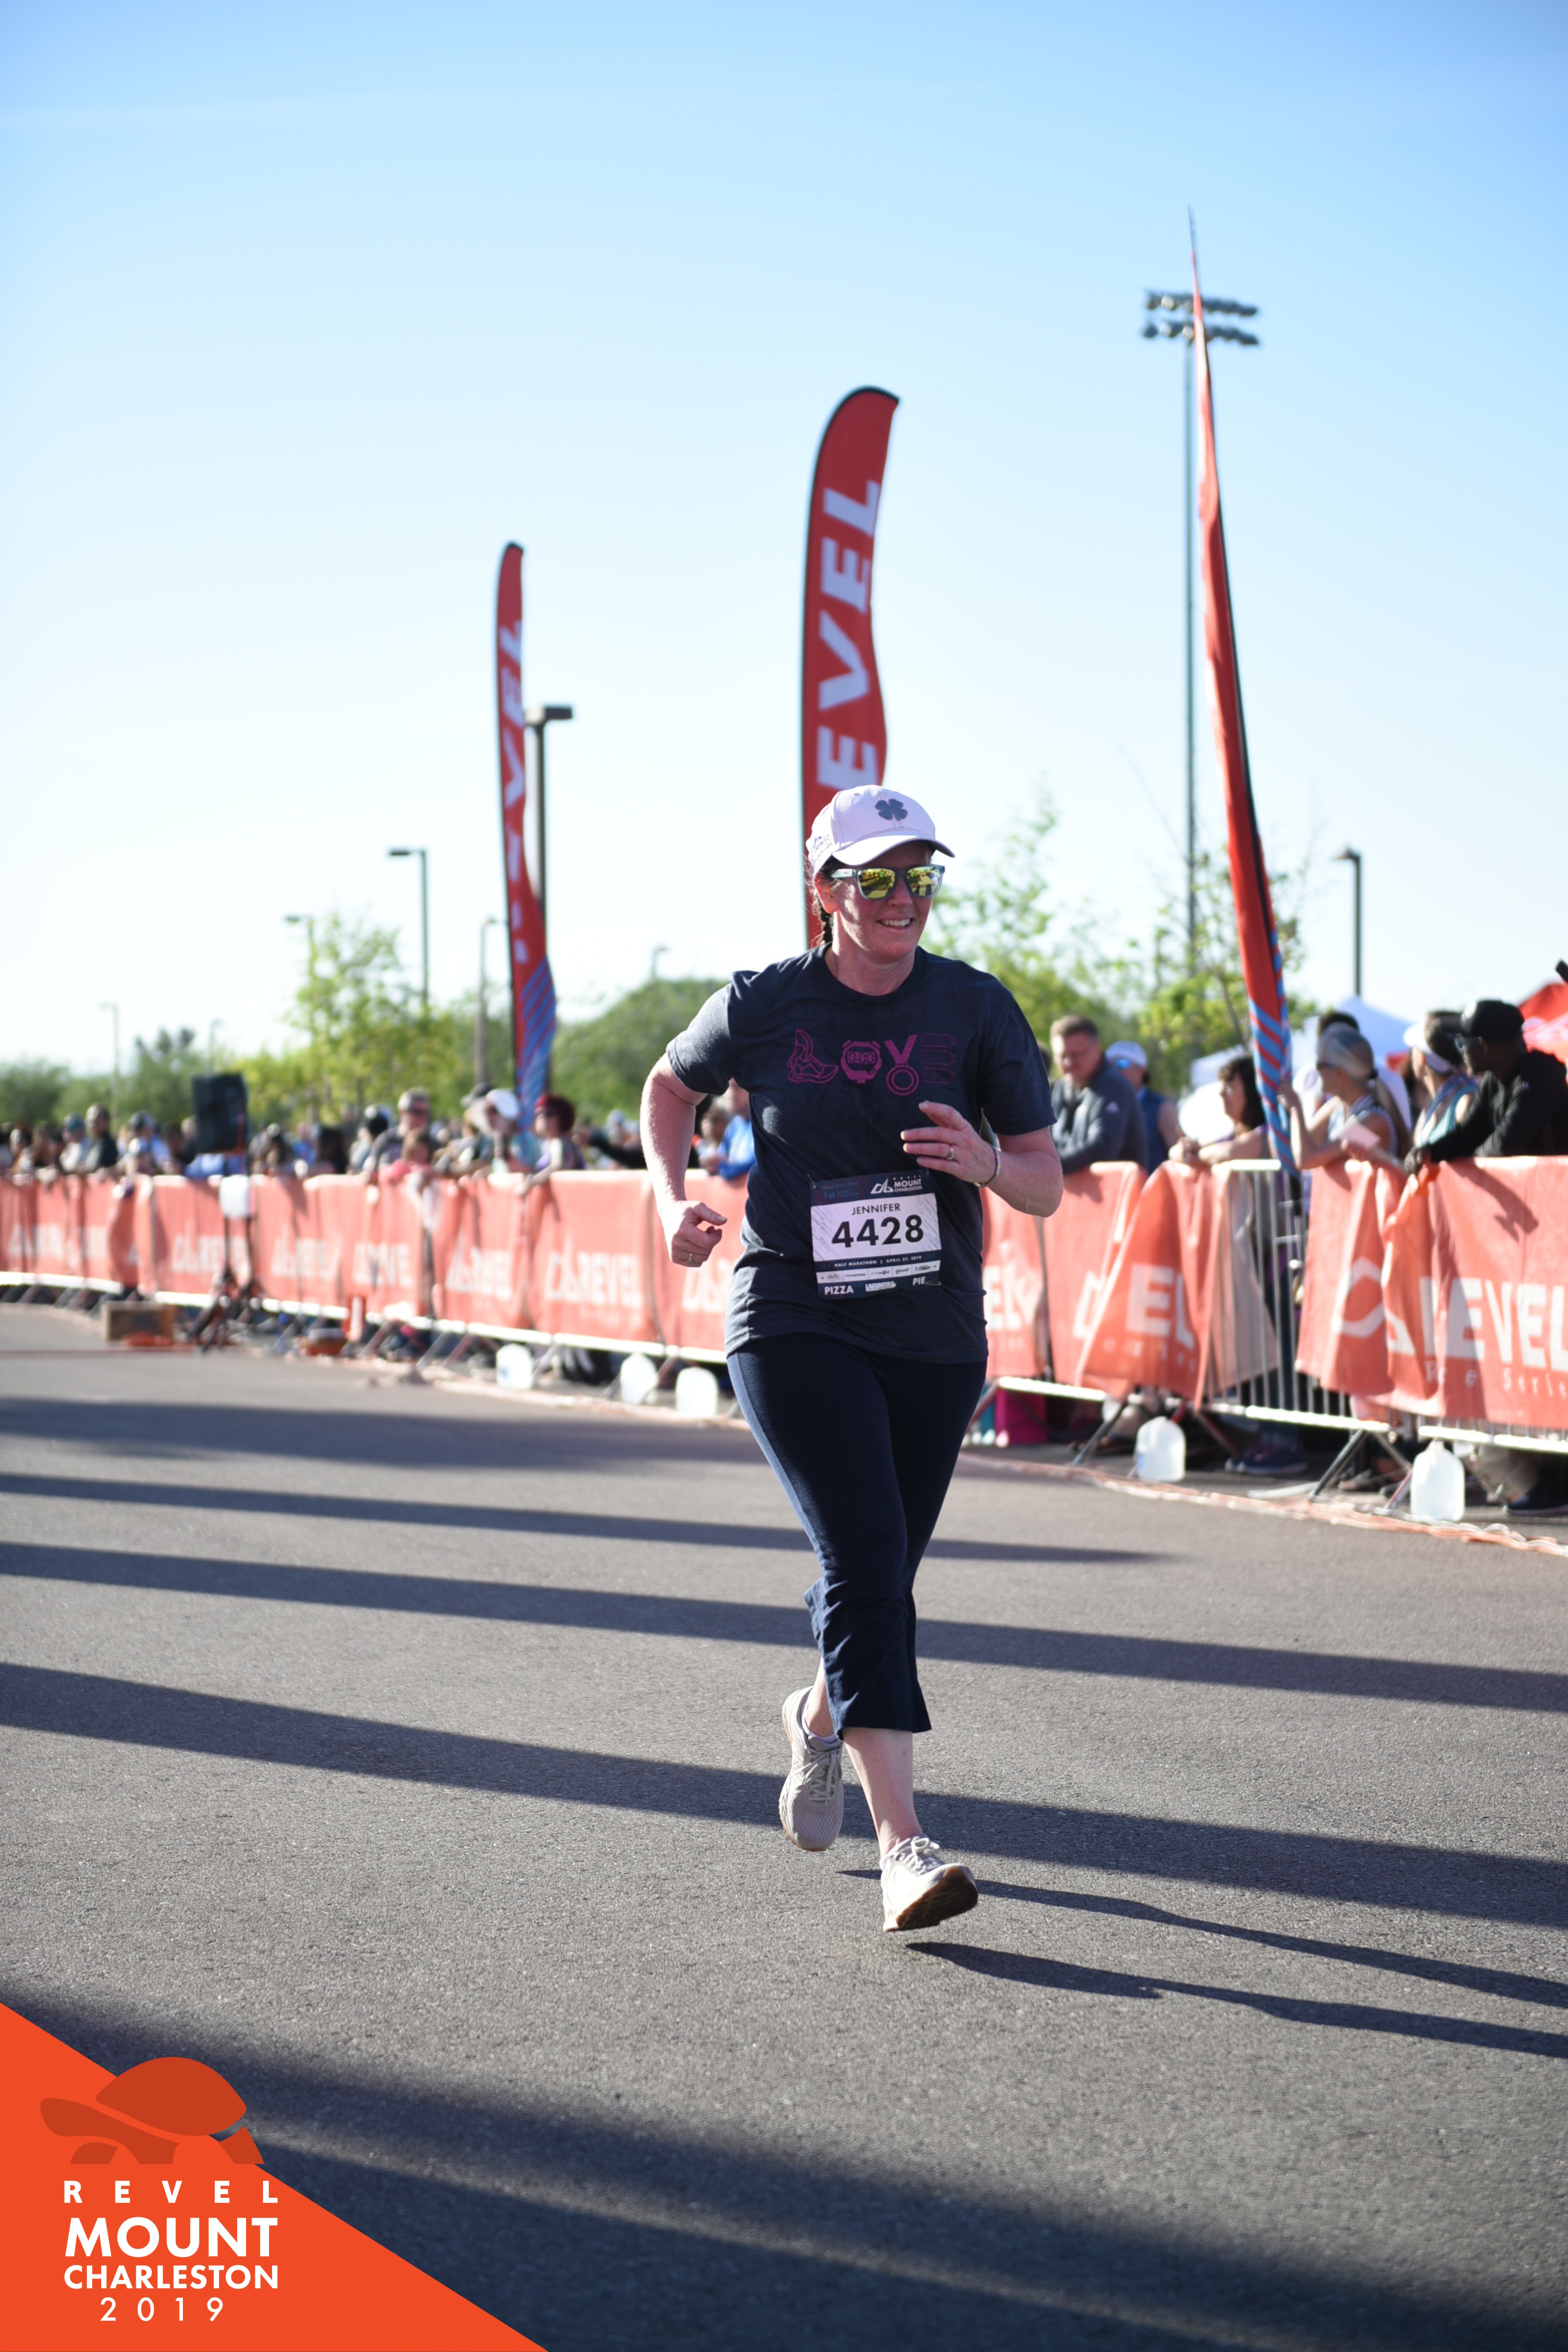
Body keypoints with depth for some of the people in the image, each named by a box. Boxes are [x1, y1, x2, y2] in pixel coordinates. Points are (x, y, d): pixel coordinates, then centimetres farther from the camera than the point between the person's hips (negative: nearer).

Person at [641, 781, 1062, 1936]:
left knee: (881, 1575, 14)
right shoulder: (764, 1005, -4)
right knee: (865, 1563, -18)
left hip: (936, 1334, 3)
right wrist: (673, 1197, 0)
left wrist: (988, 1162, -24)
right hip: (795, 1322, -3)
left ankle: (823, 1716, 48)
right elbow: (672, 1085, 17)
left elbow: (1049, 1186, -1)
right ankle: (903, 1847, -22)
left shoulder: (976, 1008, -2)